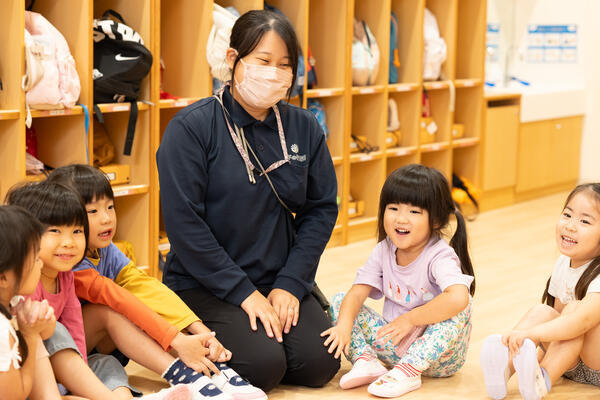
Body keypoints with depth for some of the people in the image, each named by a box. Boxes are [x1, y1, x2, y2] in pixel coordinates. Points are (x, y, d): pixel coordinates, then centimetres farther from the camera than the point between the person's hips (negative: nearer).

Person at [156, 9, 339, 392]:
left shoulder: (304, 128, 3)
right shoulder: (191, 127, -11)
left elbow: (321, 209, 5)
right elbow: (184, 221, -15)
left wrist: (291, 283, -7)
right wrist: (243, 292, -16)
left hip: (283, 281, 5)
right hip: (206, 285, -4)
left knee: (319, 364, -13)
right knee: (263, 365, -23)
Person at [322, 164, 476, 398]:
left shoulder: (440, 257, -22)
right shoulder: (383, 251, -3)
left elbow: (458, 298, -39)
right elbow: (358, 292, -7)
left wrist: (409, 319, -31)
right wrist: (344, 324, -27)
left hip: (436, 353, -5)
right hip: (396, 341, 5)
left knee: (458, 307, -33)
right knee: (339, 302, -2)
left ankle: (408, 371, -32)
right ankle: (366, 361, -18)